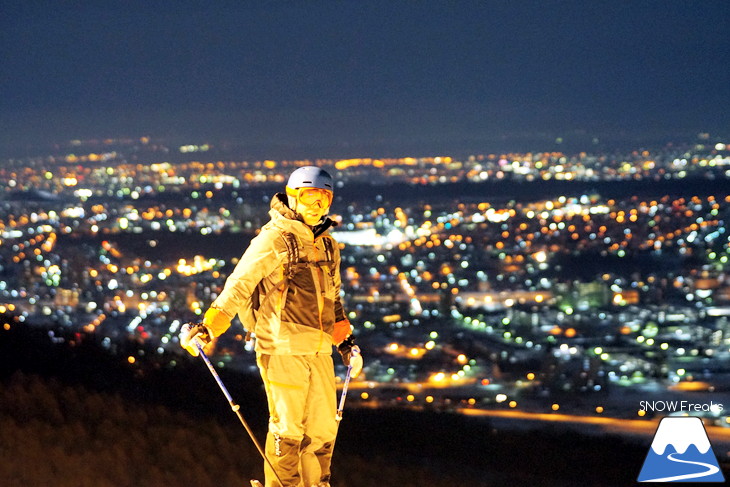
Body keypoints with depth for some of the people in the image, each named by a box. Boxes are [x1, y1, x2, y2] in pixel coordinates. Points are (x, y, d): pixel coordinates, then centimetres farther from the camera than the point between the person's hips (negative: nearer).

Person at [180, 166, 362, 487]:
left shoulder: (327, 245, 16)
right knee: (287, 428, -3)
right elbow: (239, 286, -10)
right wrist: (207, 328, -16)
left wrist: (345, 341, 26)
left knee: (324, 427, 8)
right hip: (282, 349, -7)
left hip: (318, 350, 7)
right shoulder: (274, 240, -7)